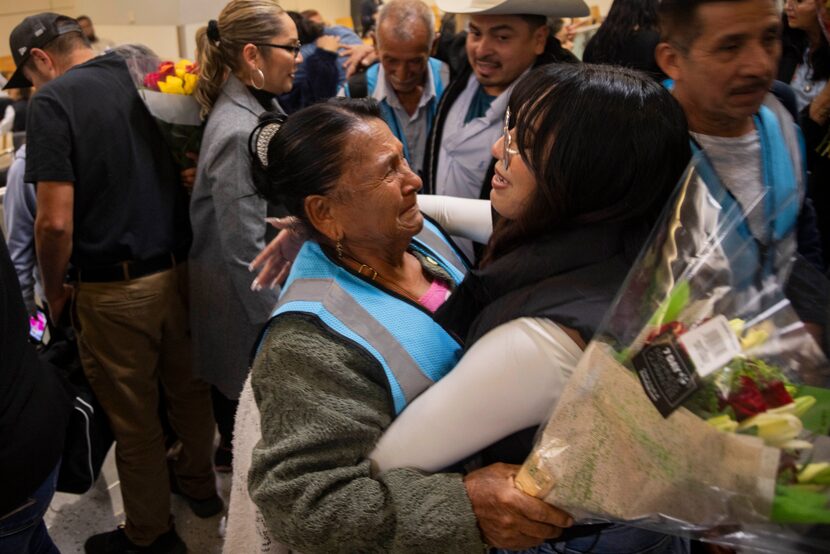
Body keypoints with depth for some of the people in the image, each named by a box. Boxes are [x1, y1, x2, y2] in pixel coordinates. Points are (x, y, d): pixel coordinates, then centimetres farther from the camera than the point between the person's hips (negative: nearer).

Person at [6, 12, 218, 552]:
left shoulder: (53, 101, -12)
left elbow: (56, 221, -18)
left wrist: (54, 292, -2)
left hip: (116, 286, -6)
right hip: (179, 267, 6)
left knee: (135, 418, 10)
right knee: (189, 389, 23)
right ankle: (199, 482, 45)